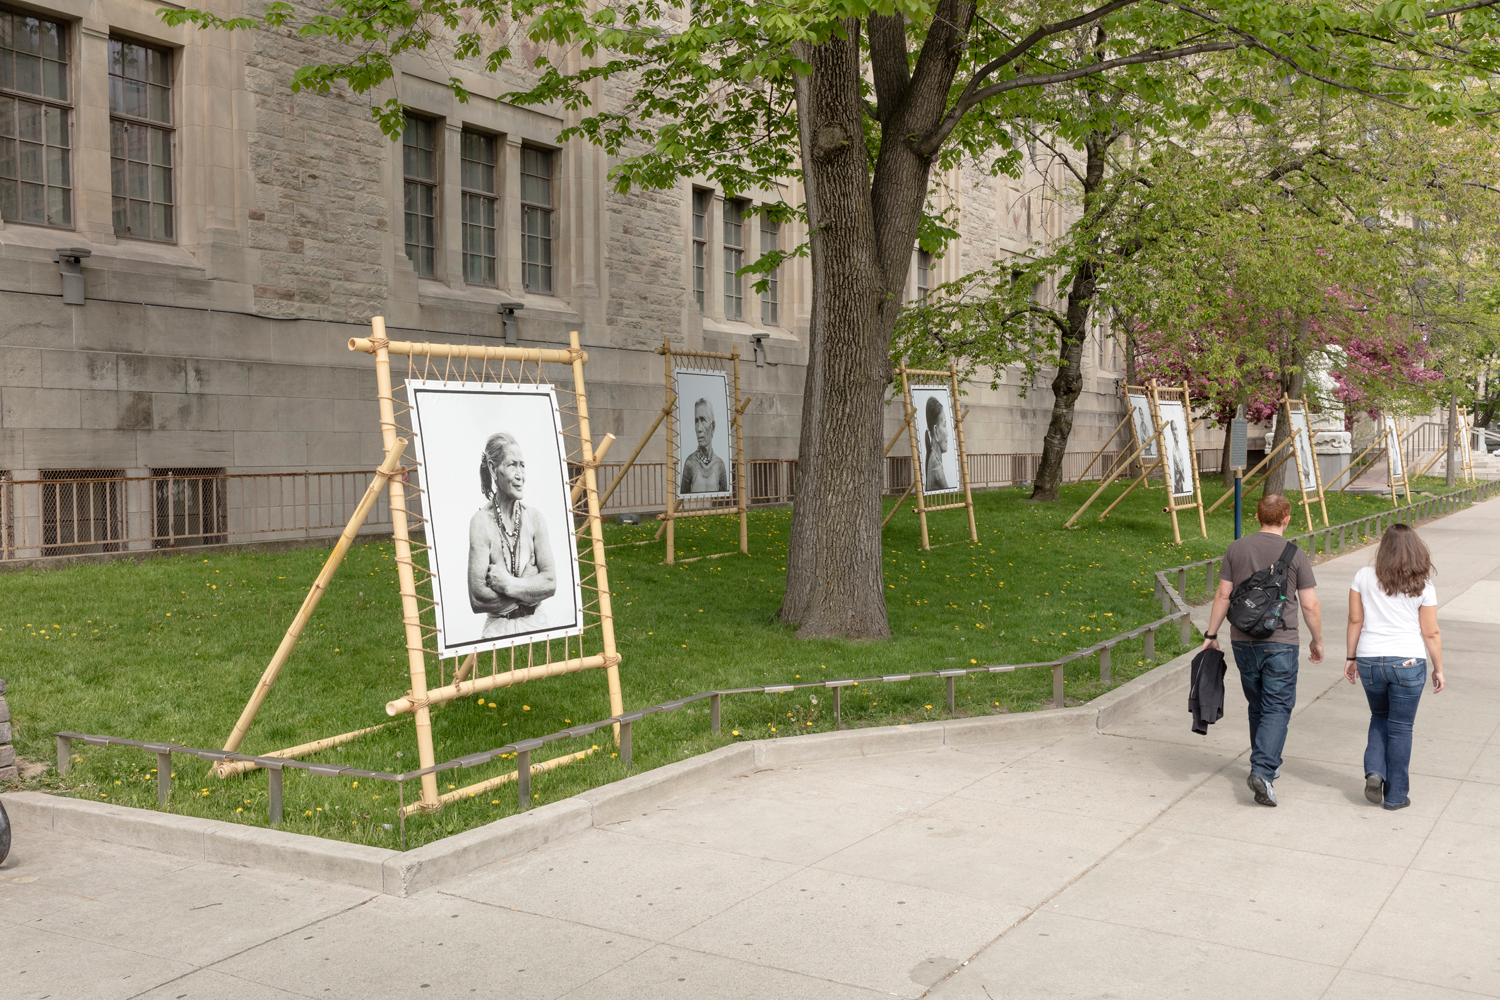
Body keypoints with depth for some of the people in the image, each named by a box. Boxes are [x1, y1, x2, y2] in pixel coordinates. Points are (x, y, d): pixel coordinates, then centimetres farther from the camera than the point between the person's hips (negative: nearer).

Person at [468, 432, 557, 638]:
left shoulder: (534, 519, 3)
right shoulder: (481, 522, -8)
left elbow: (552, 582, -2)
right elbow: (477, 598, -13)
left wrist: (508, 584, -13)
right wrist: (532, 588, -10)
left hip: (535, 625, 2)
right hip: (498, 629, -2)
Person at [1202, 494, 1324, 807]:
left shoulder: (1235, 549, 1)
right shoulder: (1295, 555, -6)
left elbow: (1223, 595, 1)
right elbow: (1310, 605, -3)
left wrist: (1211, 634, 8)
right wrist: (1317, 641, 11)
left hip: (1243, 640, 3)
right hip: (1281, 642, -3)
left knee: (1257, 706, 17)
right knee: (1277, 708, -1)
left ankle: (1267, 765, 29)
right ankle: (1262, 771, -16)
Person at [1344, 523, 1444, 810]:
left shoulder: (1364, 577, -1)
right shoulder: (1422, 587, -5)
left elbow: (1355, 620, 1)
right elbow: (1431, 633, -2)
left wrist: (1352, 657, 11)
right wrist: (1438, 669, 8)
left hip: (1369, 660, 2)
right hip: (1408, 660, -2)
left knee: (1380, 718, 23)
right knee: (1400, 727, 7)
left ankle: (1374, 771, 3)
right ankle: (1395, 795, 13)